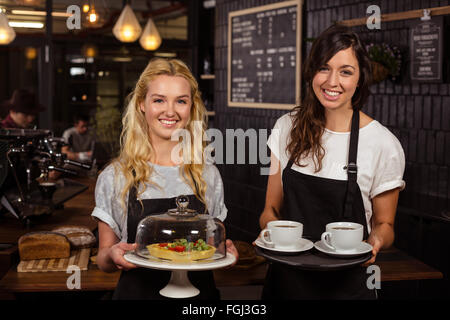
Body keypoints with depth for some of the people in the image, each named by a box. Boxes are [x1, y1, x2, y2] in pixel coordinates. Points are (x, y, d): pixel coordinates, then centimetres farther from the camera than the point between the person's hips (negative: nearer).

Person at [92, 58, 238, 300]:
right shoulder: (114, 177, -7)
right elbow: (103, 261, -1)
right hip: (137, 291, -1)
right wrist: (112, 255, -22)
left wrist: (224, 251, -10)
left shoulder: (208, 176, 0)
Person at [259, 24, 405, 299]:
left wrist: (375, 241, -21)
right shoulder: (288, 127, -1)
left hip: (346, 284, -3)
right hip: (286, 279, 3)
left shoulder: (384, 145, -12)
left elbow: (384, 224, 0)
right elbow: (272, 208, 5)